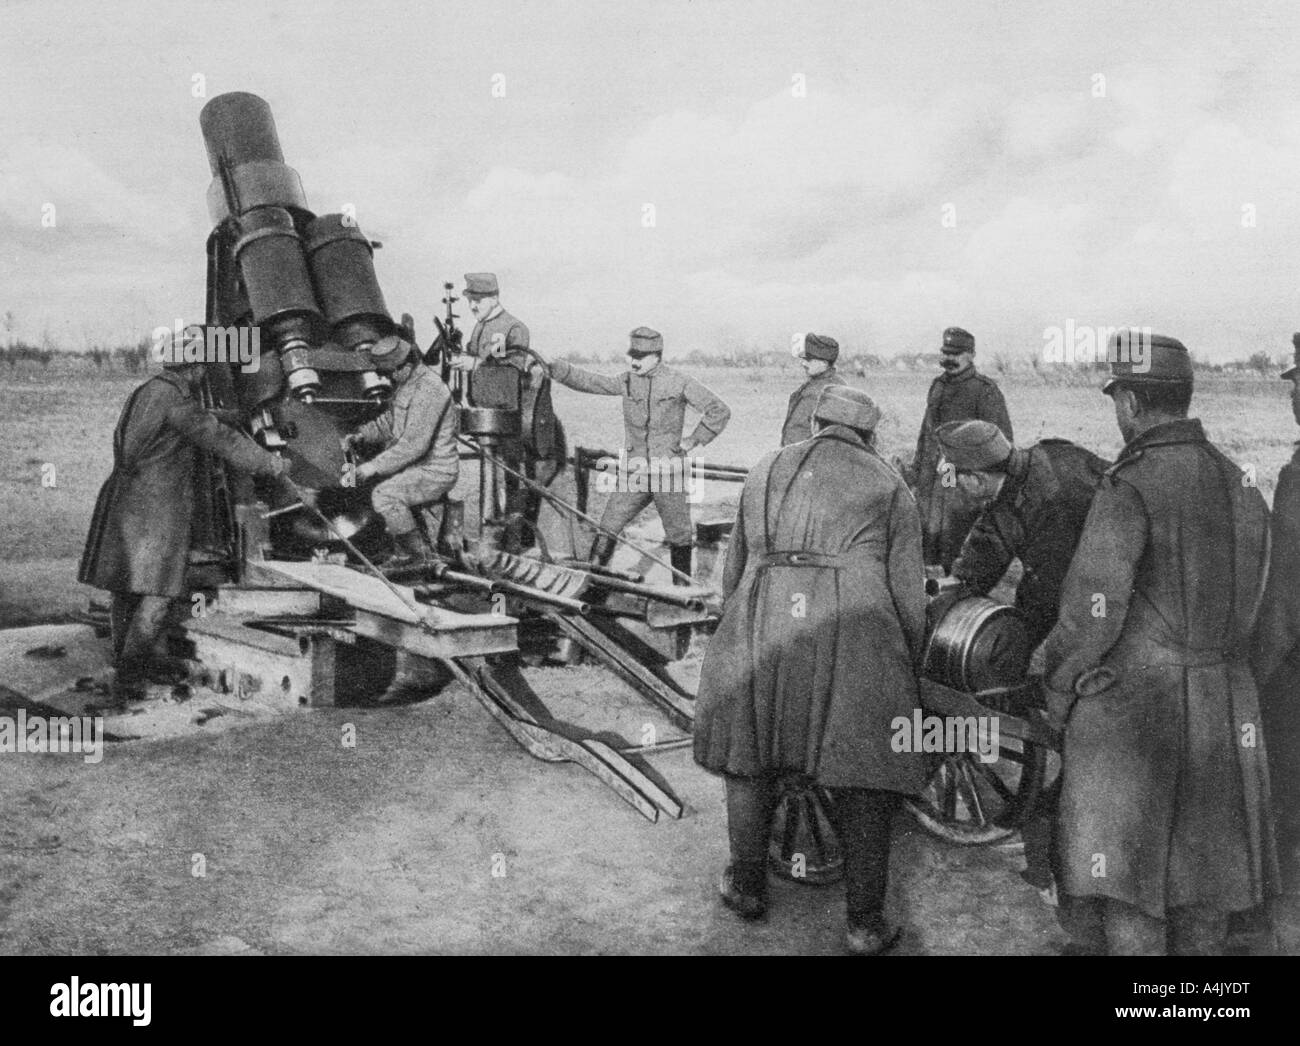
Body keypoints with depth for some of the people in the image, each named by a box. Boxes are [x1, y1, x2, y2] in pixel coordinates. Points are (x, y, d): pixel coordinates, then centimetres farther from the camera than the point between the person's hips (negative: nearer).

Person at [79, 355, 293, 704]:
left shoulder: (143, 393, 16)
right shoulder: (175, 399, -12)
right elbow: (220, 439, -12)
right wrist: (273, 464, -5)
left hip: (123, 502, 10)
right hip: (157, 508, -10)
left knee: (127, 590, 13)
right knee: (157, 593, -5)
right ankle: (127, 677, -4)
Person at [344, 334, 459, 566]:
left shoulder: (428, 388, -22)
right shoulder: (405, 383, 10)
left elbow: (414, 444, -27)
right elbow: (389, 421, 21)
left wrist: (373, 467, -24)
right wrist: (361, 436, 3)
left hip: (436, 471, -10)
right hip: (416, 466, 10)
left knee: (384, 495, -25)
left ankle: (414, 554, -8)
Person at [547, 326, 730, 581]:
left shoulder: (678, 383, -3)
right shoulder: (626, 381, 7)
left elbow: (720, 411, -1)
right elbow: (587, 381, 4)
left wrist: (693, 441, -4)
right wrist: (553, 367, -9)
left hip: (669, 470, -3)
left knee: (679, 536, 6)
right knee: (607, 529, -4)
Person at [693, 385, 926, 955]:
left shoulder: (766, 470, 22)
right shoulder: (890, 487, 14)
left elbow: (732, 571, 25)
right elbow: (908, 592, 9)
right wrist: (910, 666, 21)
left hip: (757, 627, 2)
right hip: (852, 633, -2)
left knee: (748, 755, 17)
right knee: (861, 772, 7)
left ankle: (747, 886, 30)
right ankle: (865, 921, 10)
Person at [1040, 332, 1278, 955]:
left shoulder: (1130, 488, -16)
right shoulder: (1238, 483, 6)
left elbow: (1092, 606, -19)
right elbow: (1250, 602, 10)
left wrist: (1059, 689, -7)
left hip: (1132, 700, -7)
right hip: (1224, 706, 7)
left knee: (1123, 868, 2)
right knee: (1203, 861, 18)